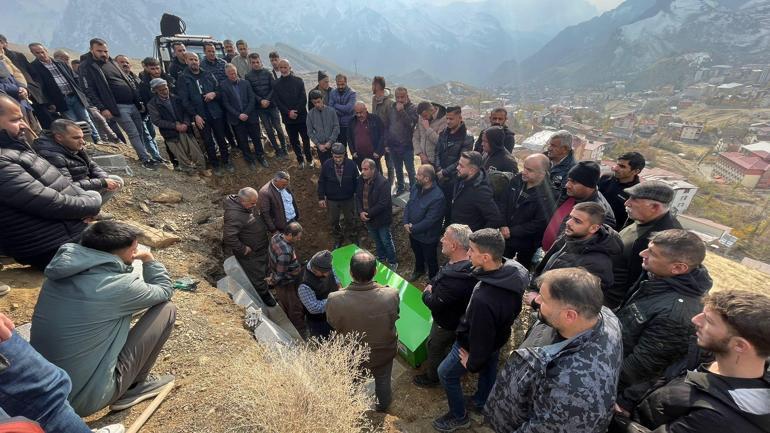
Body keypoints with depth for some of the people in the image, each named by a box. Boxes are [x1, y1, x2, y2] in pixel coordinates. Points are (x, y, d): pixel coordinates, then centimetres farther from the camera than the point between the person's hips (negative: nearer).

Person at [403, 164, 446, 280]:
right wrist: (405, 223, -12)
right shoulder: (416, 187, -9)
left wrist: (412, 228, -19)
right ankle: (419, 270, 61)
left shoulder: (437, 197, -33)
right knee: (417, 254, 32)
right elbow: (408, 205, 1)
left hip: (428, 237, -7)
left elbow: (429, 221, -30)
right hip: (413, 232, 7)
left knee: (430, 260, 18)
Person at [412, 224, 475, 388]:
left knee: (434, 348, 20)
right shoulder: (468, 262, -17)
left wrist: (426, 293, -13)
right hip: (460, 317, 8)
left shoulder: (454, 280, -45)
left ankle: (432, 378, 47)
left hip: (447, 323, -8)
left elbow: (434, 304, -31)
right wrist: (432, 285, -10)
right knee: (451, 344, 34)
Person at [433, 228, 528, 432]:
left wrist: (472, 363, -10)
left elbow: (480, 337, -29)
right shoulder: (514, 271, -21)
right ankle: (481, 403, 59)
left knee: (446, 374, 18)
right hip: (499, 337, 7)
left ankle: (459, 417, 40)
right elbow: (515, 308, 0)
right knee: (489, 369, 31)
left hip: (475, 343, -7)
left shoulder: (483, 299, -46)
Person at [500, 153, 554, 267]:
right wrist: (503, 226, -8)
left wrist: (512, 232, -20)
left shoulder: (545, 197, -27)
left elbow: (540, 224, -23)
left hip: (527, 243, -5)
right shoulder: (517, 180, -9)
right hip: (506, 236, 5)